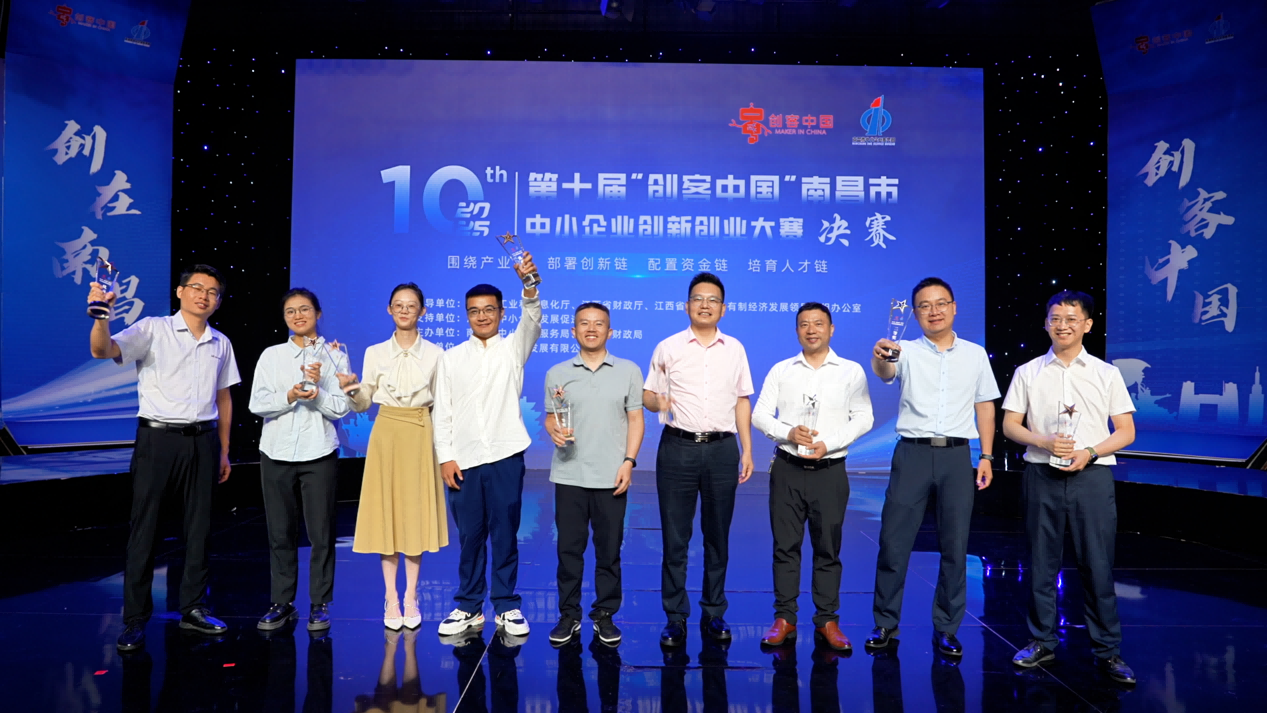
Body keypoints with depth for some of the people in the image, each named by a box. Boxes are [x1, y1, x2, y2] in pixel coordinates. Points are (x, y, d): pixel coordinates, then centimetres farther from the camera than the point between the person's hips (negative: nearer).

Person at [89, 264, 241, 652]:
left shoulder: (221, 343, 11)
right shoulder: (153, 329, -2)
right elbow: (103, 350, -17)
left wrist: (223, 451, 15)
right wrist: (101, 315, -37)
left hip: (202, 441, 4)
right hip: (158, 437, -4)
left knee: (199, 527, 9)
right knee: (144, 528, 0)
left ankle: (193, 609, 21)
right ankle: (135, 619, 10)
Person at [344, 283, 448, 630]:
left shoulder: (435, 354, 2)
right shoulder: (375, 353, 4)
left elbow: (440, 403, 6)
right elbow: (363, 403, 5)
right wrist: (351, 390, -14)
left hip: (420, 436, -1)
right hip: (386, 434, 1)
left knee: (416, 511, 3)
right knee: (385, 512, 2)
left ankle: (411, 597, 15)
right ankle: (390, 597, 14)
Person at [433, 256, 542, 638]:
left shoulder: (512, 349, 5)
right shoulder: (451, 358, 8)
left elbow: (532, 320, -14)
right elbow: (442, 411, 6)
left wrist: (529, 284, -33)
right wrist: (446, 457, -1)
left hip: (505, 456, -1)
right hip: (463, 460, 1)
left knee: (505, 534, 5)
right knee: (469, 536, 9)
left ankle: (506, 606, 17)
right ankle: (469, 607, 22)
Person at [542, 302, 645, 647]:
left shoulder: (629, 371, 5)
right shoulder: (557, 374, 7)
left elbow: (635, 419, 3)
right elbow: (550, 416, 11)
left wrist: (629, 461, -6)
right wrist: (554, 430, -13)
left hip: (611, 477, -1)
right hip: (569, 475, 1)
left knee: (609, 550, 6)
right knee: (569, 548, 5)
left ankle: (605, 615, 19)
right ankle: (568, 615, 19)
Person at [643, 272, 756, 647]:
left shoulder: (735, 349, 10)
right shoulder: (668, 348, 4)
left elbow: (742, 402, 12)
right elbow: (648, 394, 7)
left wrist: (747, 450, 7)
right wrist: (657, 401, -17)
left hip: (722, 449, 2)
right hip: (678, 447, -2)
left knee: (718, 535, 10)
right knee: (674, 537, 3)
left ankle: (714, 613, 22)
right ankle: (675, 617, 13)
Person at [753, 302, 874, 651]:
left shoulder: (851, 371, 4)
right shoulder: (781, 370, 6)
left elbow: (863, 418, 0)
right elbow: (759, 415, 3)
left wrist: (829, 443, -13)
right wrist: (788, 432, -15)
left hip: (829, 470, -1)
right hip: (787, 468, 1)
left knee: (828, 548, 6)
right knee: (785, 546, 5)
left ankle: (827, 620, 17)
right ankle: (784, 619, 14)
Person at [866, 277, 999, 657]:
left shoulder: (976, 354, 9)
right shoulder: (907, 351, 1)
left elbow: (985, 407, 13)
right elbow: (886, 373, -21)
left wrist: (986, 456, 6)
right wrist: (880, 358, -44)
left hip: (956, 455, 2)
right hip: (912, 453, -2)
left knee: (955, 546, 6)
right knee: (894, 541, 1)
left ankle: (946, 629, 20)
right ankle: (885, 623, 15)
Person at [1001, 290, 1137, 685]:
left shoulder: (1107, 374, 5)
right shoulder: (1027, 372, 6)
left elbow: (1126, 432, 5)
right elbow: (1010, 425, 6)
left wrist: (1089, 452, -12)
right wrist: (1044, 442, -13)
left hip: (1092, 475, -1)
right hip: (1041, 475, 1)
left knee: (1097, 564, 1)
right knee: (1041, 562, 8)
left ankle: (1108, 650, 13)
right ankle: (1042, 641, 20)